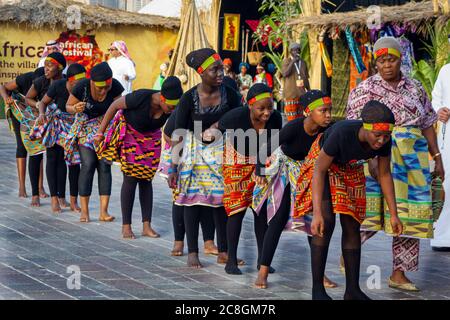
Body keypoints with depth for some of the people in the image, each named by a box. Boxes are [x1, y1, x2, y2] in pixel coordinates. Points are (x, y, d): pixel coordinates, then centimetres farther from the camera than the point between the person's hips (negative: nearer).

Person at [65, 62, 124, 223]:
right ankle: (84, 211, -8)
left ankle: (104, 211, -8)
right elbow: (68, 106, -9)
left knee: (104, 165, -8)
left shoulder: (115, 87, -20)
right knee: (88, 164, -12)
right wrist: (75, 109, -31)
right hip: (85, 127, -1)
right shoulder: (82, 87, -23)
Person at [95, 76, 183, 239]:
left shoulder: (173, 108, -22)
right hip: (129, 133, -4)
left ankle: (147, 226, 4)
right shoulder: (141, 97, -34)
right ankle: (126, 226, -3)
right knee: (131, 179, -8)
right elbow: (114, 106, -20)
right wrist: (100, 132, -14)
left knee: (146, 180, 2)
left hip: (151, 137, 4)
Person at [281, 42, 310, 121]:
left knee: (300, 117, 6)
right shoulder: (287, 61, 0)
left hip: (301, 94, 5)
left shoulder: (303, 63, 14)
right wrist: (293, 61, -17)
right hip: (290, 93, -5)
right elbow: (285, 73, -17)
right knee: (291, 118, -9)